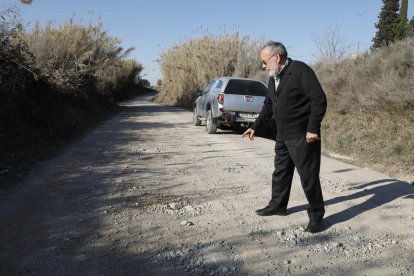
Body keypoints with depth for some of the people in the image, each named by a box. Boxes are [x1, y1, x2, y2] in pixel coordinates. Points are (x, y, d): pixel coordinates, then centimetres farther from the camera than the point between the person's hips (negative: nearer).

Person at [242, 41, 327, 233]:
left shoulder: (300, 70, -14)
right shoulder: (274, 77, 13)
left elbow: (319, 100, -19)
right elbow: (268, 106, 23)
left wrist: (312, 128, -22)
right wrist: (255, 127, 20)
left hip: (303, 136, -8)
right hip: (283, 135, 9)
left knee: (309, 176, -2)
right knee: (280, 172, 18)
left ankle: (316, 216, 11)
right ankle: (277, 205, 34)